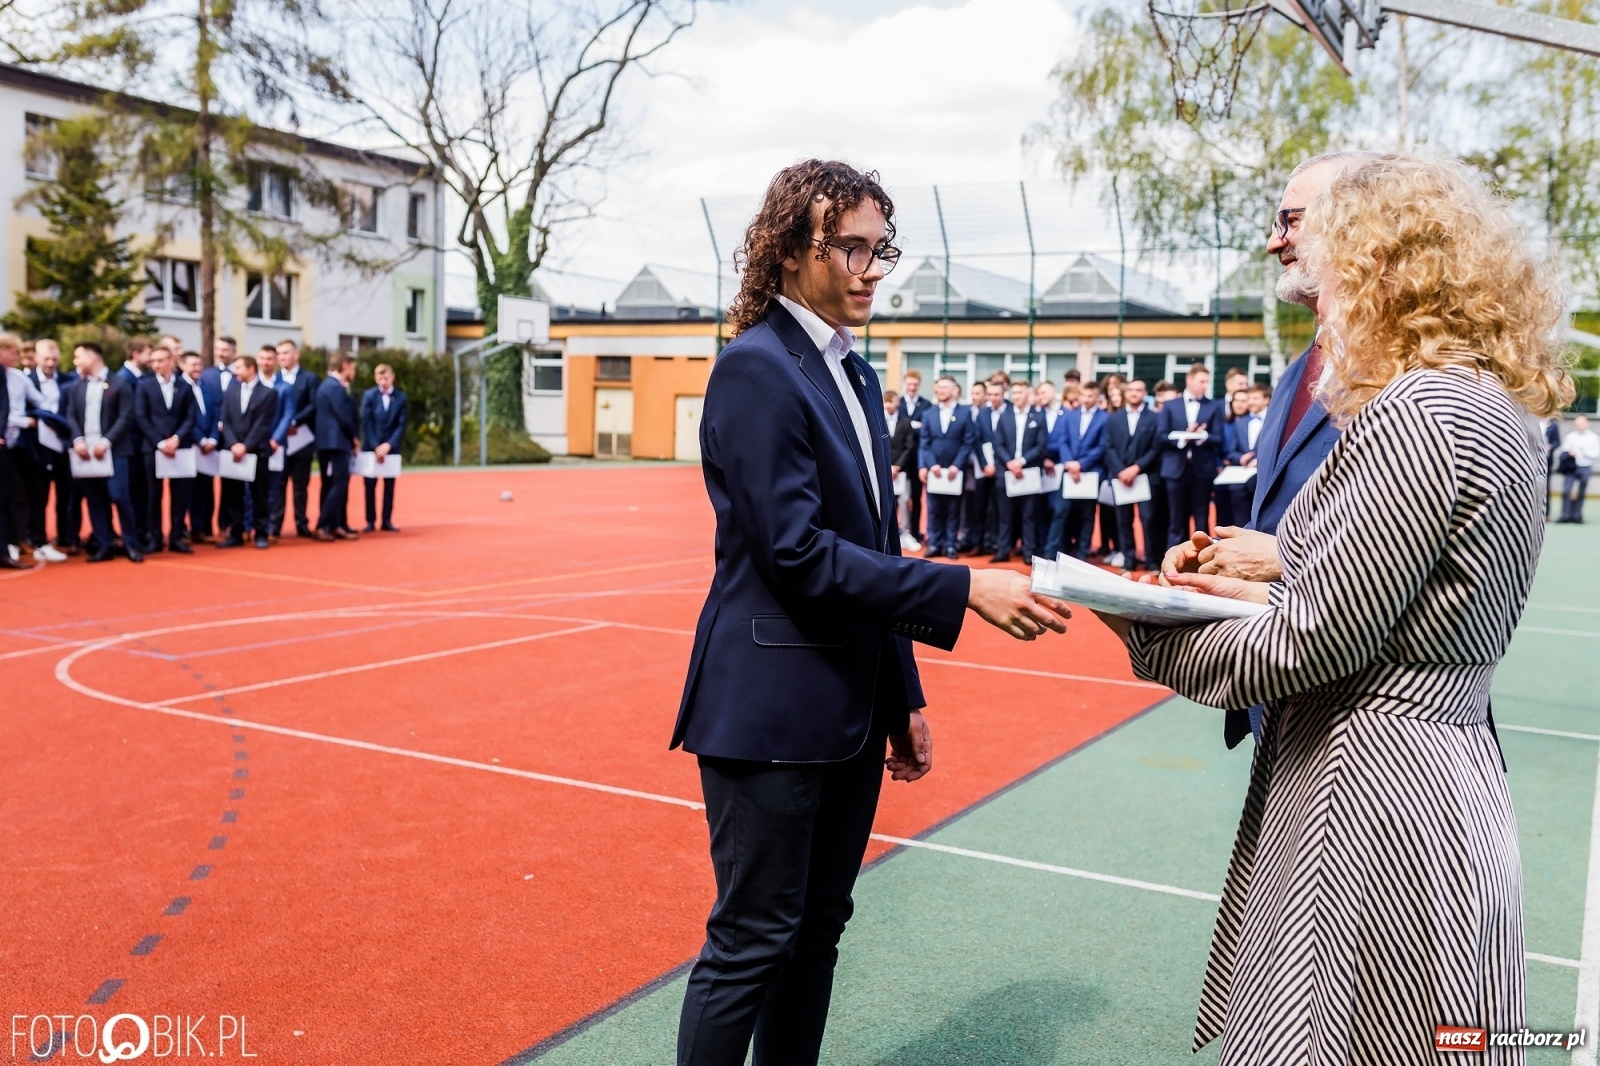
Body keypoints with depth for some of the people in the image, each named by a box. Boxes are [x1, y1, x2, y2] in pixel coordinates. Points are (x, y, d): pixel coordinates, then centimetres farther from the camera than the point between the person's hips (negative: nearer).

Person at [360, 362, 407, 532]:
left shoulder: (400, 397, 1)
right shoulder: (369, 395, -1)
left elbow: (401, 425, -3)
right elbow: (366, 423, -5)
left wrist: (389, 445, -13)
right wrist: (376, 447, -13)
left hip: (391, 447, 1)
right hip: (371, 447, -1)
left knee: (390, 485, 3)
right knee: (370, 485, 0)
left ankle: (387, 521, 8)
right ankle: (370, 521, 5)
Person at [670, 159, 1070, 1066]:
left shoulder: (854, 373, 13)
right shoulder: (756, 367, -14)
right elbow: (798, 553, -21)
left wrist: (903, 697, 15)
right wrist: (965, 591, -24)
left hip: (849, 709, 9)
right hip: (771, 710, -8)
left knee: (818, 931, 17)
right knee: (752, 944, 2)